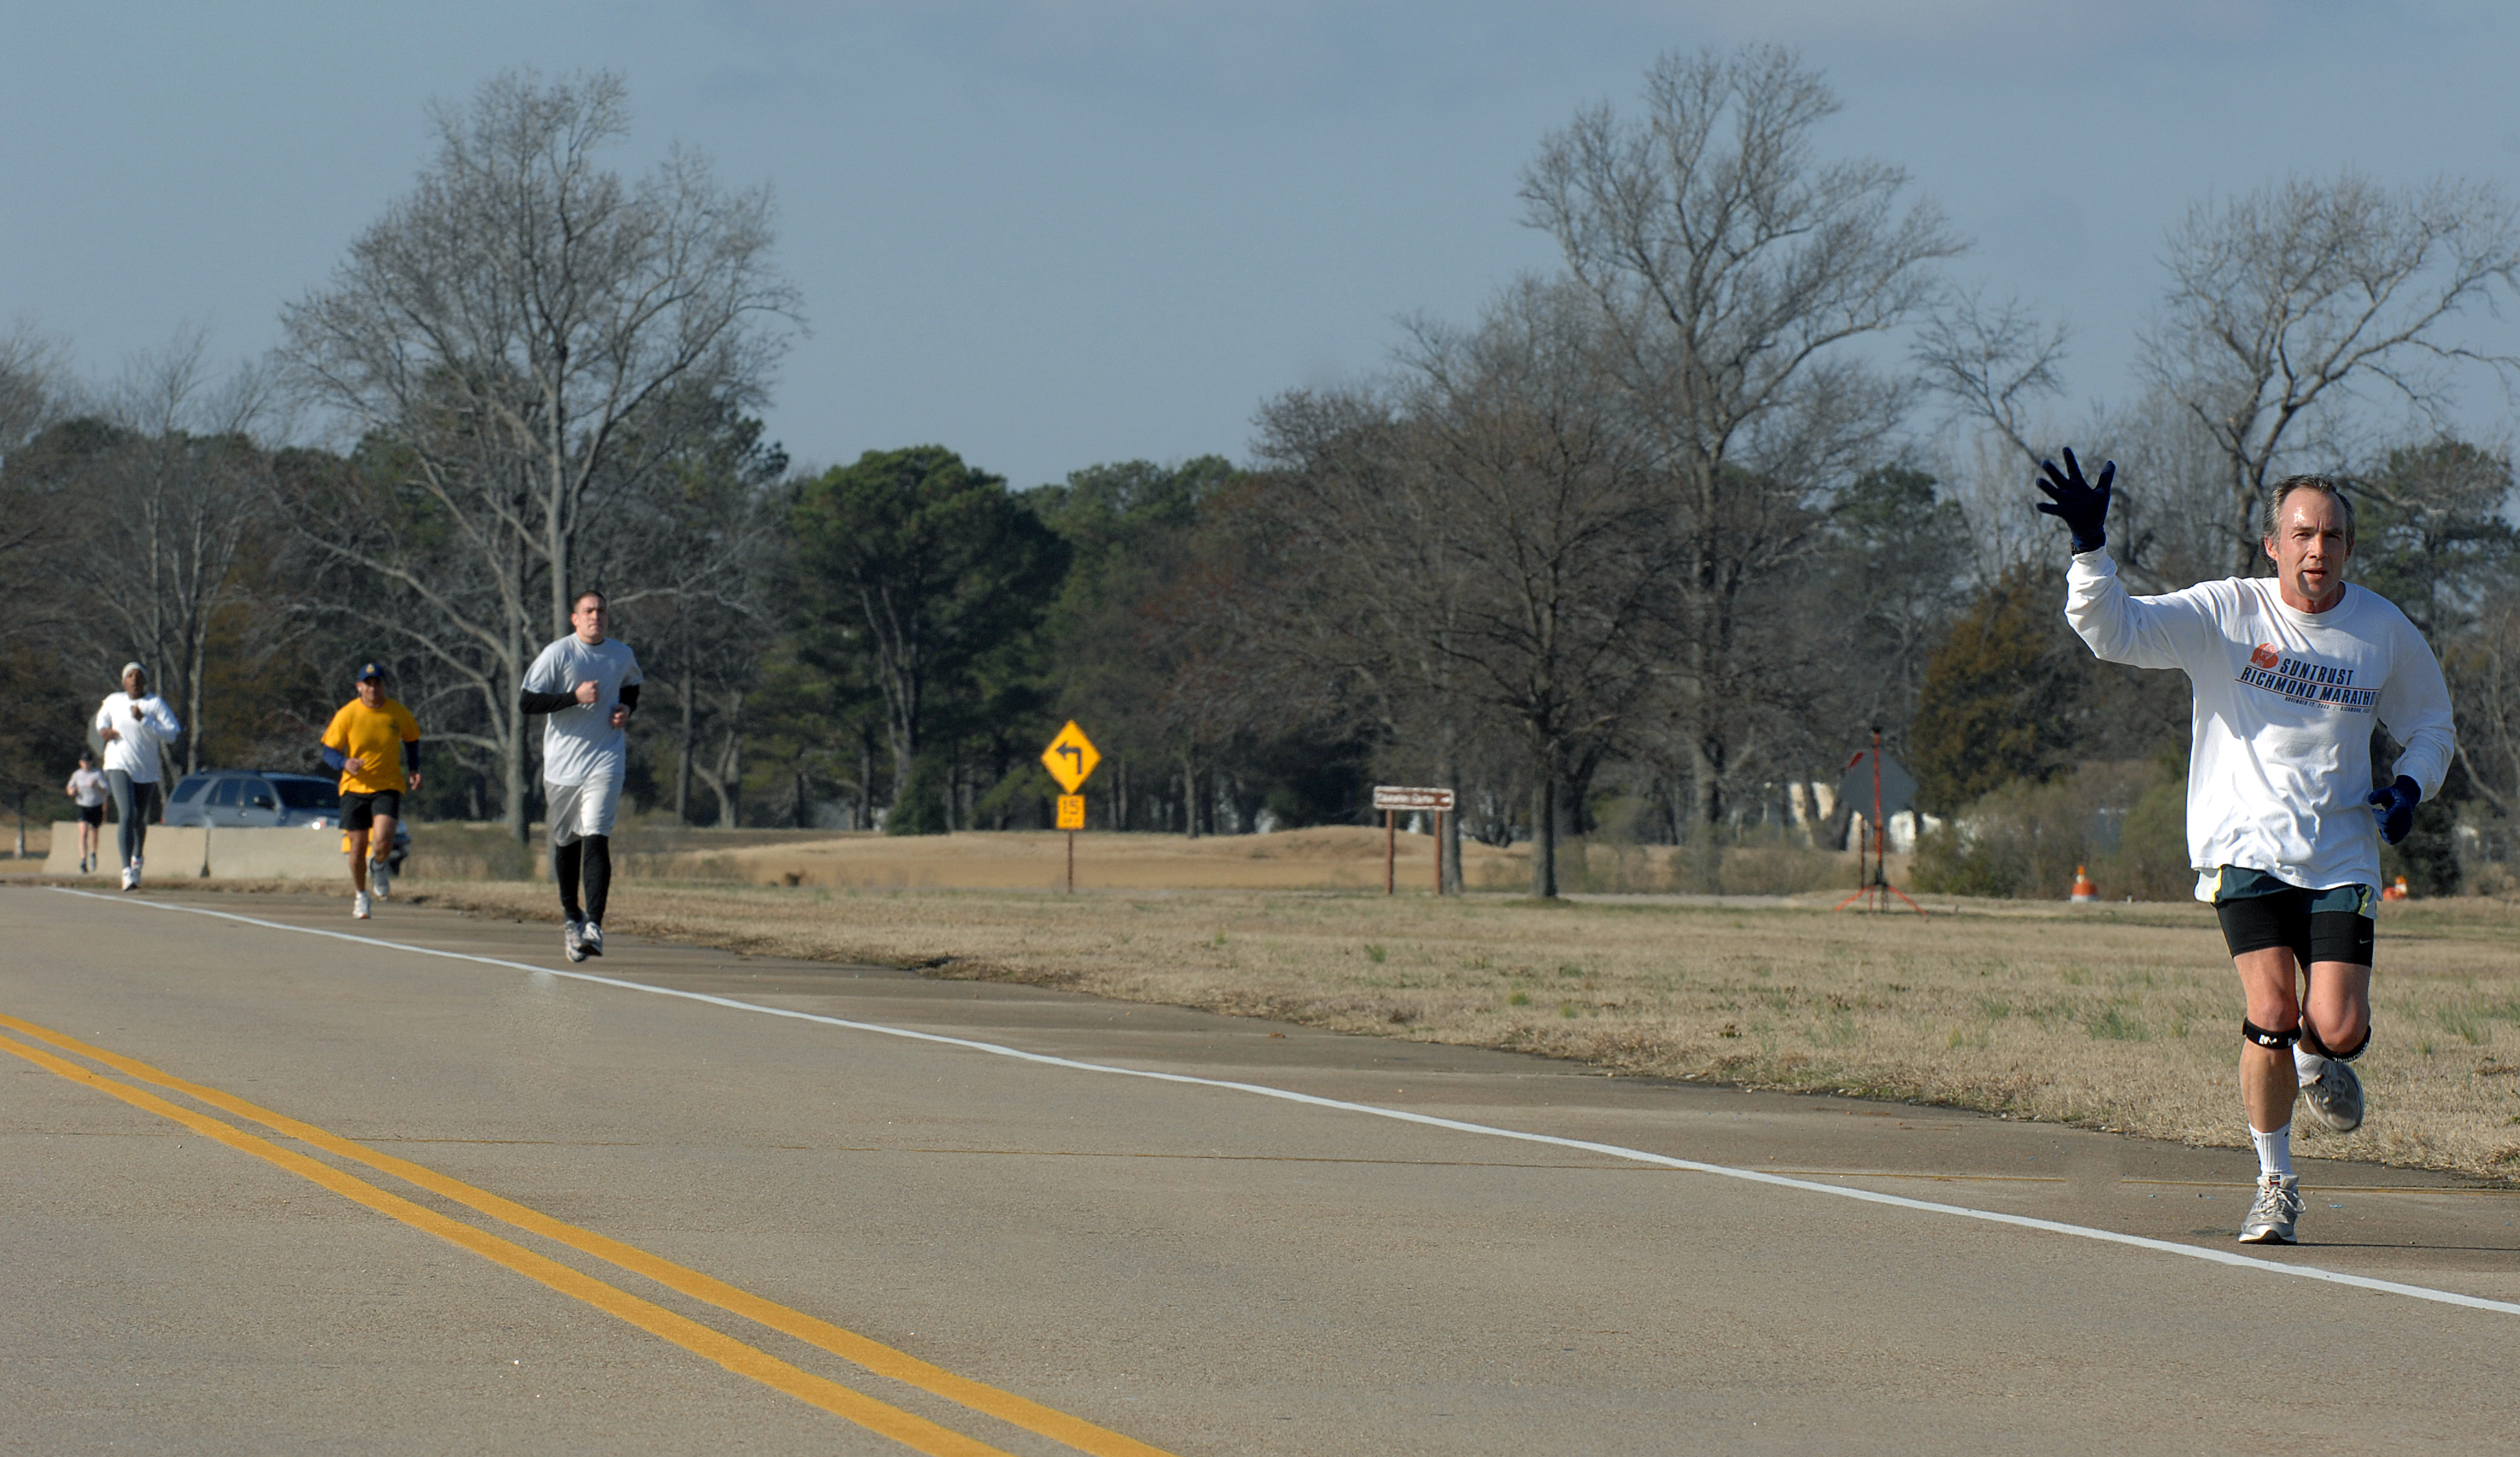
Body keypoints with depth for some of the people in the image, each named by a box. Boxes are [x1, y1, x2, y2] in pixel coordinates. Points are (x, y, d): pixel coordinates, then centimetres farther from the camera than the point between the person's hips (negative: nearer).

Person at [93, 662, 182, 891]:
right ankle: (127, 872, -29)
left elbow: (173, 734, -16)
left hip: (146, 771, 1)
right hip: (119, 767, -1)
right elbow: (103, 715, 26)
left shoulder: (156, 703, -8)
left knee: (139, 821, 18)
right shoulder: (114, 701, 1)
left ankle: (137, 857, 50)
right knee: (127, 816, -21)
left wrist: (144, 720, -23)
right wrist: (103, 729, 3)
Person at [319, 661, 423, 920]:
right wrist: (345, 763, -24)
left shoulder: (399, 714, -2)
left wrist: (413, 770, 4)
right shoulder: (347, 715, -6)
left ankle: (379, 868, 17)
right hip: (354, 789, 0)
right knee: (358, 847, 3)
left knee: (382, 842, -20)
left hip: (388, 786, 0)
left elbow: (412, 740, 18)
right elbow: (329, 753, -3)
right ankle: (360, 897, 28)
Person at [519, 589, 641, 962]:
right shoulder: (558, 654, -6)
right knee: (566, 842, 11)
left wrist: (626, 709, 6)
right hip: (563, 762, 0)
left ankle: (594, 924, -23)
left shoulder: (622, 655, 6)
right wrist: (576, 697, -19)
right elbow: (526, 701, -11)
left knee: (596, 839, -16)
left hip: (605, 760, 0)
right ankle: (571, 914, 32)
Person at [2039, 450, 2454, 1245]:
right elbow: (2115, 629, -12)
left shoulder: (2385, 631, 4)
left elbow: (2430, 723, 20)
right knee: (2272, 1014, -16)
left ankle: (2317, 1064, 32)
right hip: (2245, 849, -2)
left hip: (2340, 859, 2)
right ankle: (2276, 1183, 4)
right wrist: (2090, 549, -28)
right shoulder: (2226, 613, -4)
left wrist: (2411, 786, 0)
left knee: (2337, 1030, -9)